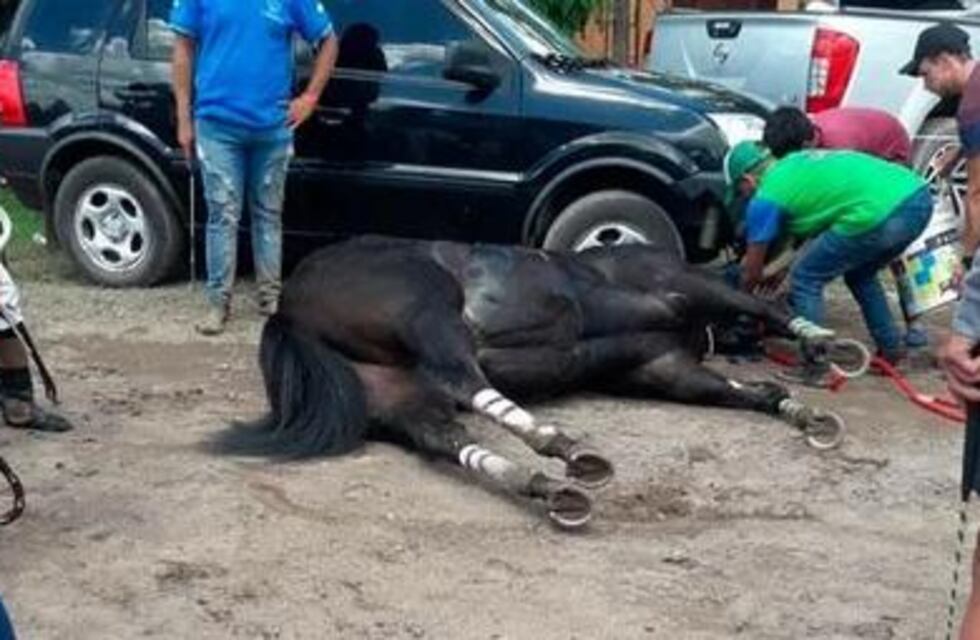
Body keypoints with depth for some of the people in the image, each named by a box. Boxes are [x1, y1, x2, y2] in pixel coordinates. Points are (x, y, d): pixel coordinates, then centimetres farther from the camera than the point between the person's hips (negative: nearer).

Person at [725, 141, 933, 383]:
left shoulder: (764, 199, 7)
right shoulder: (798, 162, 28)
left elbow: (752, 272, 17)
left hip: (879, 214, -8)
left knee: (805, 280, 7)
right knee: (859, 274, 30)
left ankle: (816, 368, 6)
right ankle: (891, 351, 31)